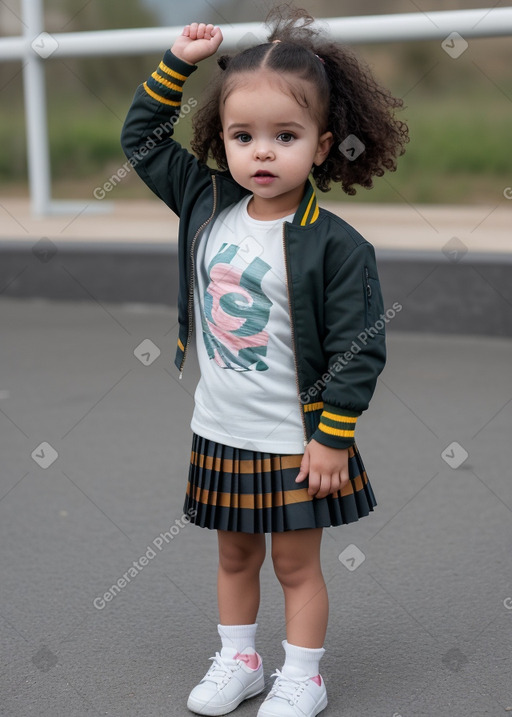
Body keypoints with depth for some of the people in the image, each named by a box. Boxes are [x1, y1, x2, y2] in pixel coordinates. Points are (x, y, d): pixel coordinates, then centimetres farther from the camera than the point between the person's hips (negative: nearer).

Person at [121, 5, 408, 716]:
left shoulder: (336, 245, -19)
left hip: (295, 442, -5)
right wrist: (178, 62, -1)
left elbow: (358, 350, -16)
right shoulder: (207, 204, -3)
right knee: (234, 557, 21)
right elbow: (142, 138, 9)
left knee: (297, 565, 12)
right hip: (219, 433, 5)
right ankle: (238, 660, 39)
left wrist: (333, 439, -15)